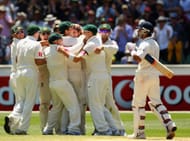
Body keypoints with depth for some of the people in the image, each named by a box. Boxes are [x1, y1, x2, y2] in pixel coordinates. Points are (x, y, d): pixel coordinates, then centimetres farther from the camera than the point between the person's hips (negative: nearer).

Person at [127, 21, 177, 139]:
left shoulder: (145, 44, -13)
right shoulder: (155, 44, 17)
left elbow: (139, 58, -27)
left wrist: (133, 52, -8)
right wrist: (136, 51, 16)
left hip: (144, 76, -9)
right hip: (155, 75, 9)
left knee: (138, 103, 0)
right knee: (156, 102, 8)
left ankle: (139, 132, 2)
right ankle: (169, 124, -9)